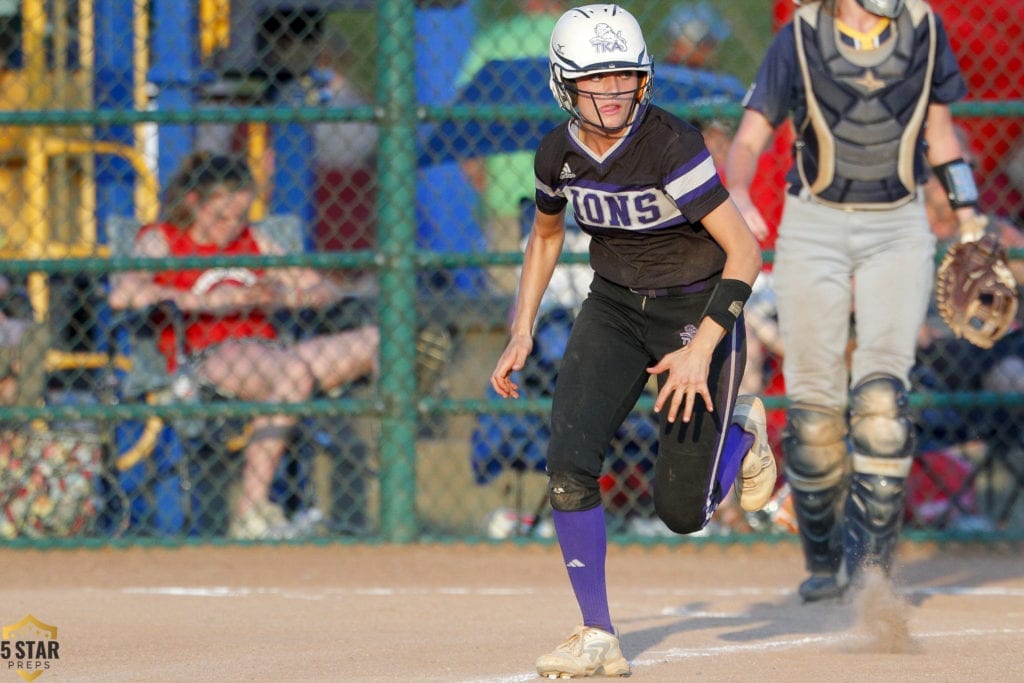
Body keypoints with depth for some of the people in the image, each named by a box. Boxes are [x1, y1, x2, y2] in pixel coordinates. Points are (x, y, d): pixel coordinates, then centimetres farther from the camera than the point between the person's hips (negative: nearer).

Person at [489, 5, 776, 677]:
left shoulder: (671, 146, -25)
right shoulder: (559, 152, -7)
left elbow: (744, 248, -25)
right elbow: (546, 235, 14)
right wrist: (522, 334, 8)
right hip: (614, 309, 5)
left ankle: (740, 428, 31)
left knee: (682, 512, -3)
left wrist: (701, 351, -30)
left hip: (698, 310, -5)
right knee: (569, 463, -17)